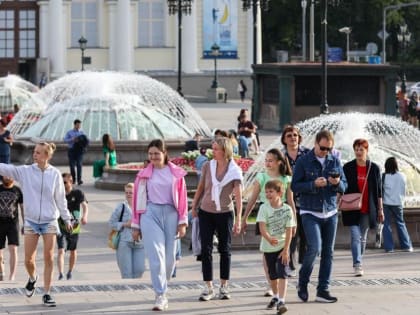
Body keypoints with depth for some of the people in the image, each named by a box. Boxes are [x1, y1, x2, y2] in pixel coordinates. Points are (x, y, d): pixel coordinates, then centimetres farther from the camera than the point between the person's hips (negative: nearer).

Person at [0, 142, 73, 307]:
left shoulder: (55, 174, -2)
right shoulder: (25, 171, -2)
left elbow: (60, 199, 5)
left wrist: (67, 219, 7)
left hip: (49, 221, -1)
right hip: (31, 221, 1)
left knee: (49, 259, -1)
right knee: (28, 260, 1)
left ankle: (46, 293, 8)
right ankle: (32, 278, 34)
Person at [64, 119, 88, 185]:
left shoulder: (81, 133, 9)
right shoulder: (69, 132, 7)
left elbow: (86, 141, 4)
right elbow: (65, 140, -3)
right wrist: (72, 139, -18)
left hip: (79, 150, 0)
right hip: (71, 150, 0)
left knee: (79, 165, -10)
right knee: (72, 165, 2)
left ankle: (79, 180, -11)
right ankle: (73, 179, 16)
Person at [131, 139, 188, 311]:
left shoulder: (176, 173, 7)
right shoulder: (144, 174, 6)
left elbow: (182, 198, 7)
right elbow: (137, 200, 8)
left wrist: (182, 222, 2)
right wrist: (136, 226, 8)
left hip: (170, 214, 2)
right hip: (150, 213, -2)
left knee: (170, 257, 6)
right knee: (156, 256, -10)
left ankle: (162, 288, 26)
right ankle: (160, 296, -12)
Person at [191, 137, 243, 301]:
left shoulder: (235, 171, -10)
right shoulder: (207, 166, -3)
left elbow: (238, 196, -16)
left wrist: (238, 219, -22)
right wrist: (194, 206, 14)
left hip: (225, 214, -2)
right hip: (206, 212, 2)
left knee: (225, 250, 7)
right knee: (206, 250, -2)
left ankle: (224, 286, 18)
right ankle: (208, 288, 3)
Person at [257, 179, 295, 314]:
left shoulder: (287, 209, -10)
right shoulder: (264, 208, -10)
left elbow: (289, 231, -9)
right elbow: (262, 227, -20)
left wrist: (286, 250, -14)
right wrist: (269, 239, -40)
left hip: (282, 247, -2)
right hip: (268, 247, 2)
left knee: (282, 273, -13)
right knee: (272, 275, 15)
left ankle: (281, 301, -16)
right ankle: (275, 297, 37)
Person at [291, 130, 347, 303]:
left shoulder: (335, 161, 7)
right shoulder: (303, 162, -3)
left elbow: (344, 186, 9)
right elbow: (295, 186, -6)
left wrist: (338, 183, -14)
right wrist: (314, 184, -20)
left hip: (330, 213, 4)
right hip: (310, 212, -4)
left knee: (328, 252, 3)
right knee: (314, 248, -16)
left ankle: (323, 290, 9)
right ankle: (302, 282, 6)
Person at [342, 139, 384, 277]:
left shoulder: (374, 168, 4)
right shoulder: (348, 167, 1)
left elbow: (378, 191, 7)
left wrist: (380, 209, 6)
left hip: (367, 209, 2)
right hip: (352, 209, -2)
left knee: (363, 238, 11)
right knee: (355, 237, -12)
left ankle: (358, 263, 23)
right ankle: (357, 265, -17)